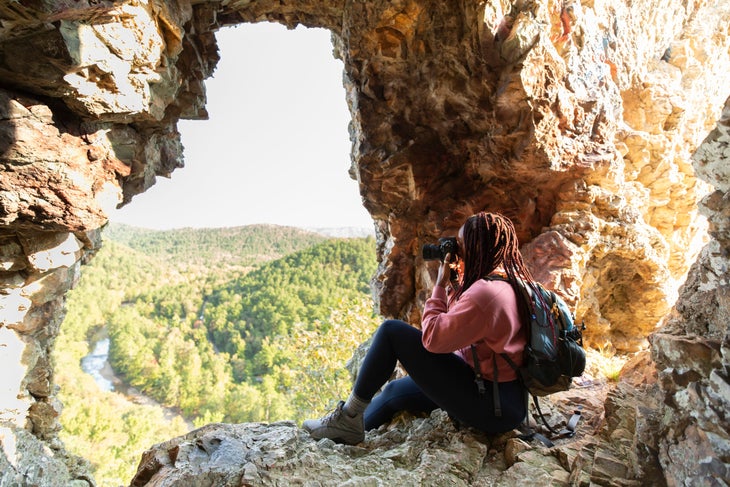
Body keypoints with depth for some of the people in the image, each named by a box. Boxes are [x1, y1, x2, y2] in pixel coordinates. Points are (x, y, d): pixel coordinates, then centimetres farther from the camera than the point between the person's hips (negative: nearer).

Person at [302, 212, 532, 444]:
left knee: (391, 331, -11)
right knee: (395, 391, 18)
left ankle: (349, 418, 1)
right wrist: (453, 284, 3)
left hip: (492, 408, -10)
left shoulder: (484, 292, -26)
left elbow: (432, 338, -20)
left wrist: (440, 284, -12)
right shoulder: (510, 281, 6)